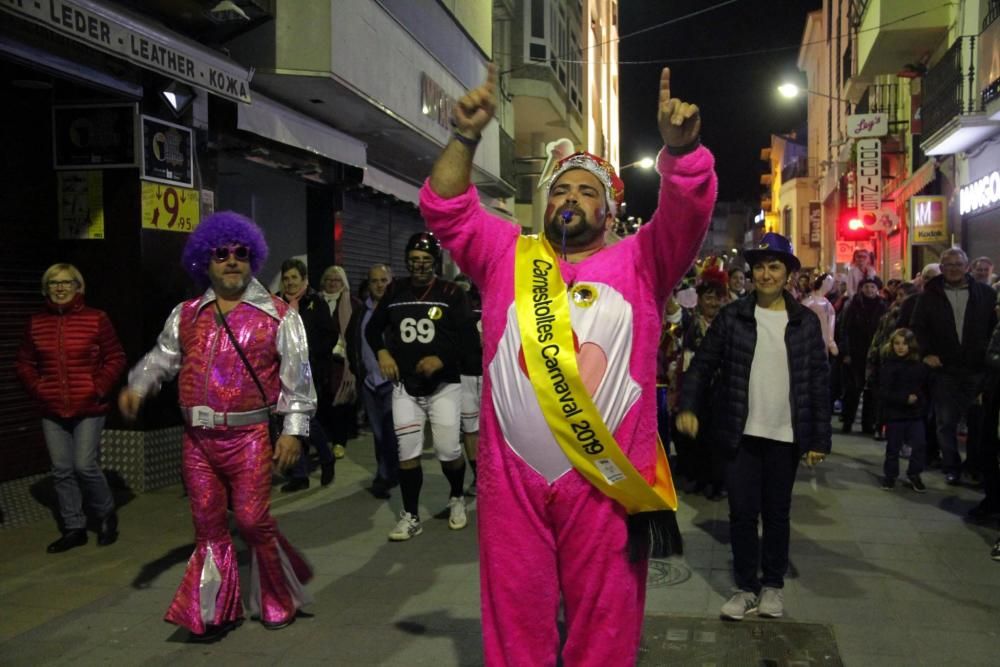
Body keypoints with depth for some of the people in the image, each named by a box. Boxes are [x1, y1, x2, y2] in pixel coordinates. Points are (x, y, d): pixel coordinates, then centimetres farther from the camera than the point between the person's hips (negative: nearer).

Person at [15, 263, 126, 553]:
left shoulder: (96, 319, -4)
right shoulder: (36, 323, 6)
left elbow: (116, 358, -1)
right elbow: (23, 363, 15)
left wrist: (99, 388, -9)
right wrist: (37, 389, 2)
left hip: (88, 409, -4)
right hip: (52, 411, 4)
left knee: (85, 466, -7)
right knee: (61, 471, 7)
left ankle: (107, 516, 18)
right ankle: (74, 529, 19)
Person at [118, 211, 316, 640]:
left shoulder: (277, 315, -1)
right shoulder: (186, 315, 11)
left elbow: (297, 377, -3)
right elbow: (162, 357, 12)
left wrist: (293, 430, -8)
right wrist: (137, 386, -9)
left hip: (248, 436, -4)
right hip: (197, 438, 4)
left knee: (252, 520, -1)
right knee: (208, 525, 10)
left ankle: (279, 601, 22)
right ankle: (215, 613, 23)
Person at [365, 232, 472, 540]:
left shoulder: (452, 293, -5)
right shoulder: (395, 291, 6)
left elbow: (466, 335, -12)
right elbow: (373, 327, 15)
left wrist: (442, 359, -27)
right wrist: (382, 352, -4)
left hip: (444, 385, -3)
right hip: (405, 385, 3)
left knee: (448, 451, 0)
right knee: (407, 453, 2)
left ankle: (457, 499, 30)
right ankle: (410, 517, 15)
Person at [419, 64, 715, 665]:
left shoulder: (639, 263, 6)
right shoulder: (508, 256, 10)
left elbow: (688, 208, -7)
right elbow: (446, 209, 3)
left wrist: (680, 146, -25)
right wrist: (466, 139, -10)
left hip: (607, 481, -1)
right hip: (513, 477, 1)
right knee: (515, 619, 15)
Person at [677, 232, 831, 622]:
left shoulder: (806, 322, 1)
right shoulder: (732, 317, 0)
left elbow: (819, 382, 2)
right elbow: (703, 365, 0)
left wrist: (820, 439, -2)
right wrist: (688, 406, -15)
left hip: (786, 436, 1)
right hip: (741, 434, 0)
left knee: (777, 513, 11)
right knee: (742, 512, 5)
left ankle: (773, 585, 28)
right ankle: (746, 587, 20)